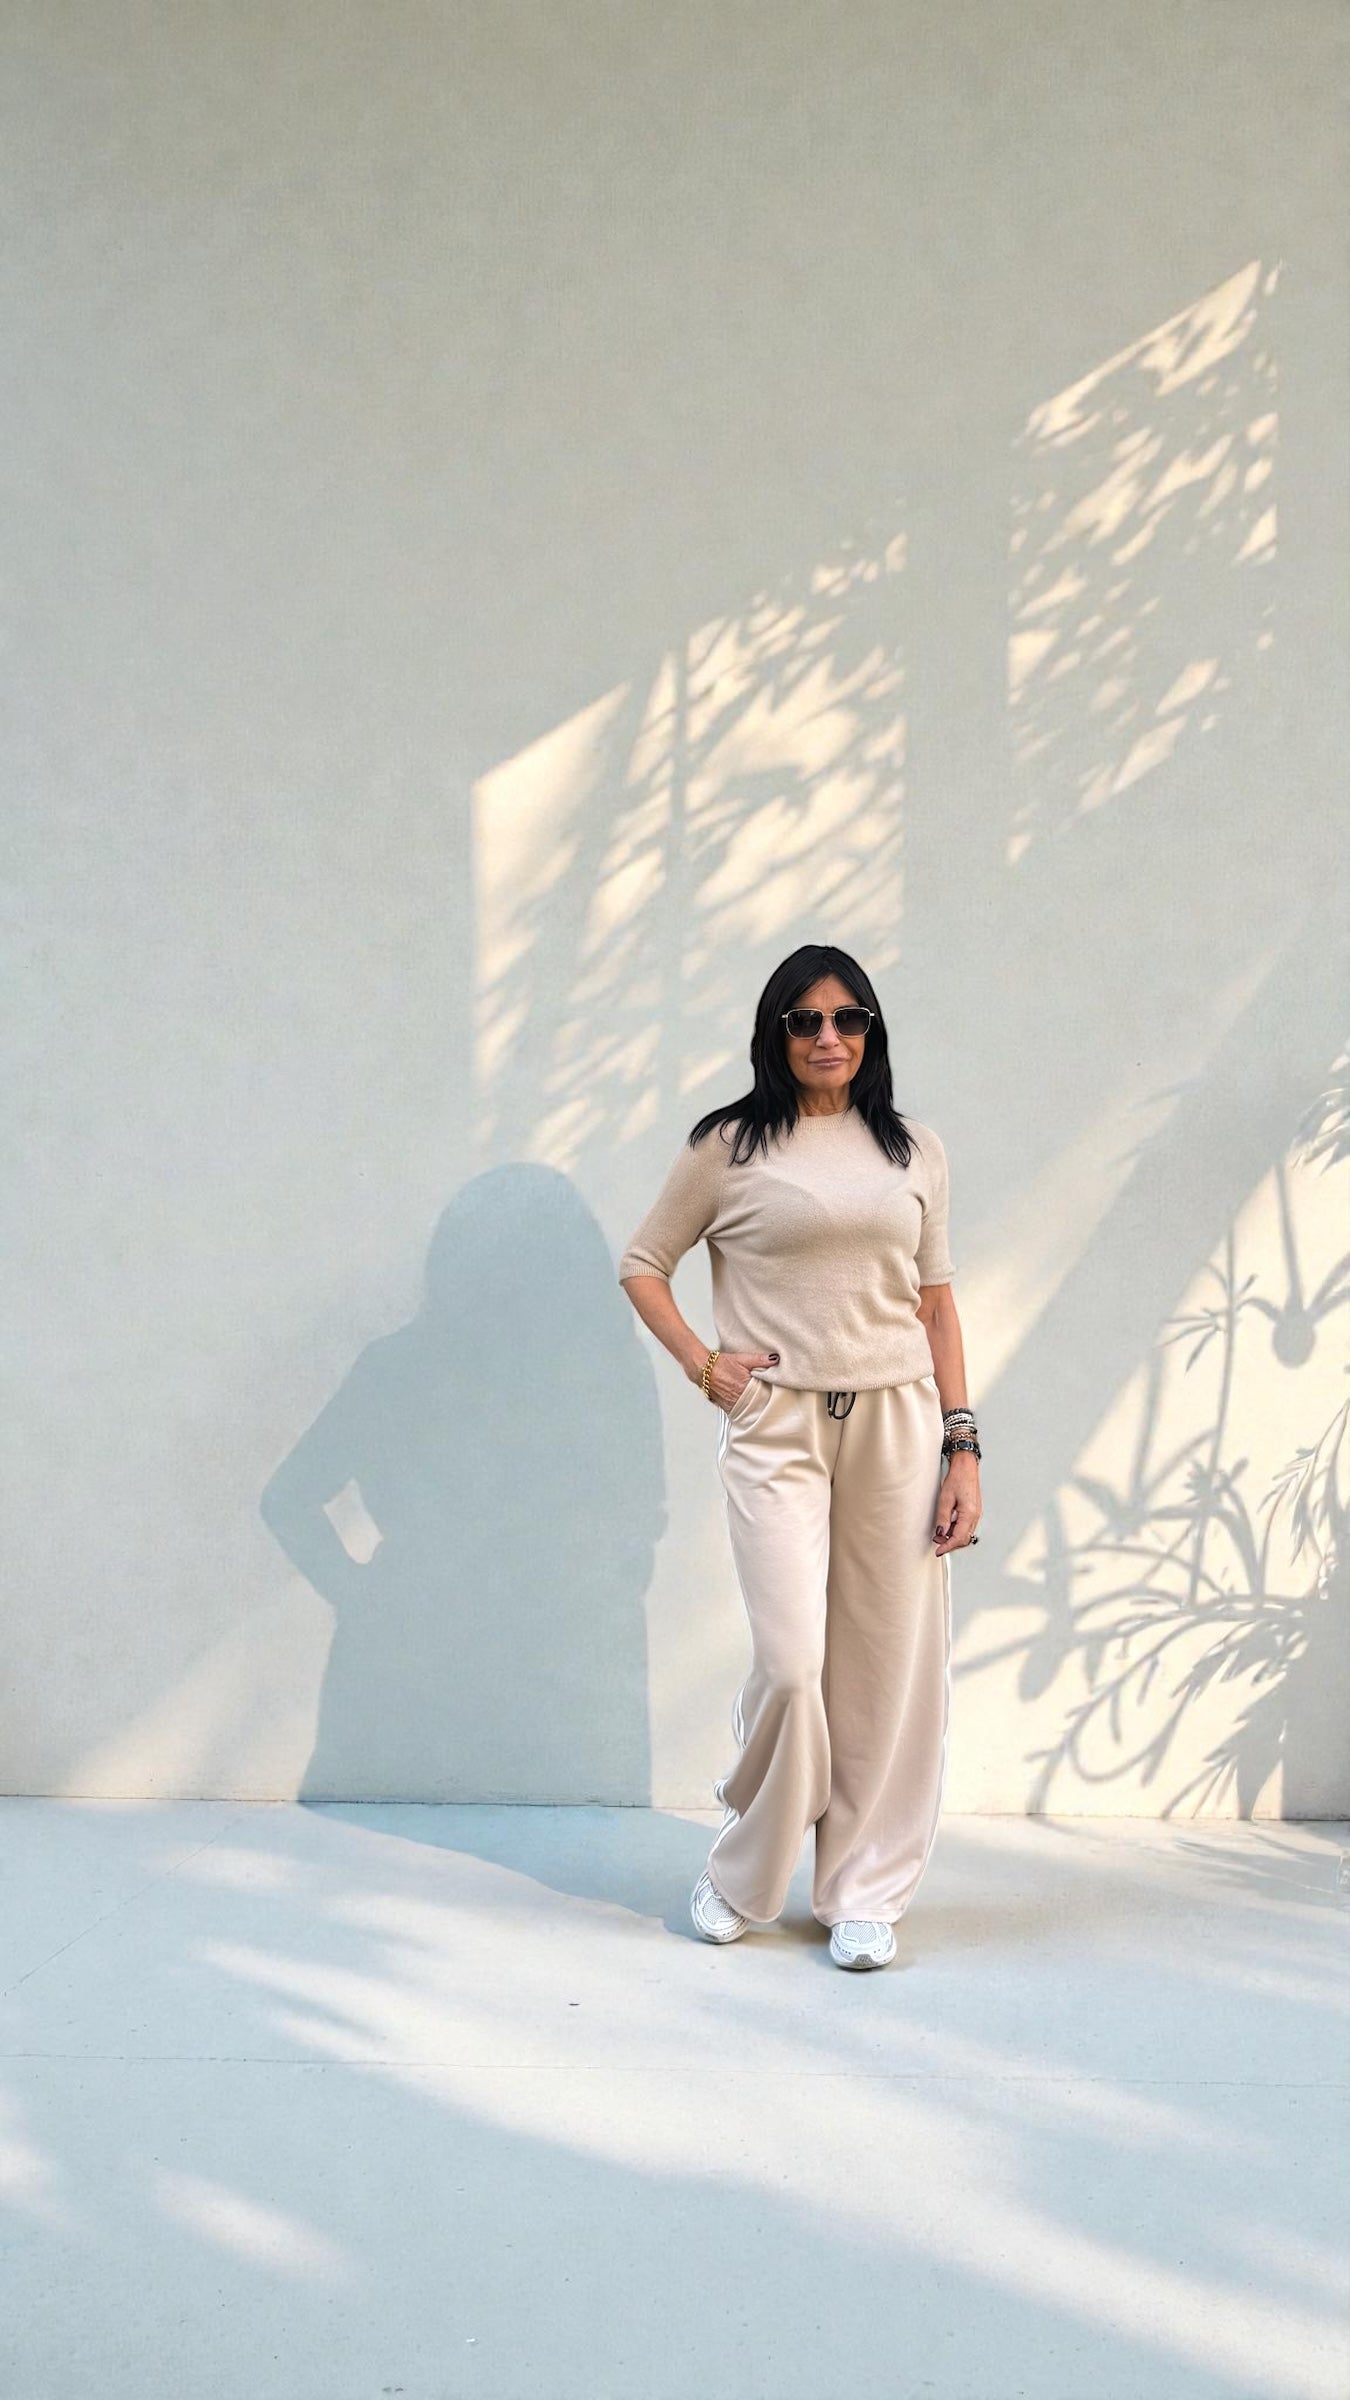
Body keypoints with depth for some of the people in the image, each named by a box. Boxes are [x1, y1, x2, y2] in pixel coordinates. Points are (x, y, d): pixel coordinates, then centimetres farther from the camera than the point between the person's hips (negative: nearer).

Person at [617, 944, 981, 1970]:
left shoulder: (914, 1148, 12)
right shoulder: (729, 1146, 3)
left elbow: (937, 1304, 11)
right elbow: (642, 1264, 12)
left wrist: (962, 1449, 5)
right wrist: (703, 1365, 0)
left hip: (898, 1423, 3)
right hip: (776, 1428, -3)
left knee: (889, 1670, 3)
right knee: (791, 1665, -9)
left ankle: (864, 1896, 18)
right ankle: (743, 1876, 16)